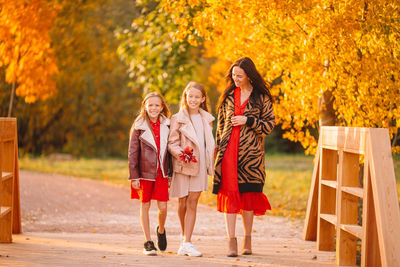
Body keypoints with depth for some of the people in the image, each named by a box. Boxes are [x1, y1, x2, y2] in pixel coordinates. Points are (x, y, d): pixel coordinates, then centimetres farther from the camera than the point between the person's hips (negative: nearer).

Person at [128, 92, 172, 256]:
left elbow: (169, 150, 11)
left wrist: (170, 173, 8)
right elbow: (133, 153, -2)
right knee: (145, 206, 5)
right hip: (145, 172, -2)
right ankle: (148, 243, 13)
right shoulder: (139, 127, -2)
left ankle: (161, 230, 28)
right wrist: (134, 176, -6)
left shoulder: (166, 126, 5)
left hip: (161, 173, 2)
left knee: (163, 207, -3)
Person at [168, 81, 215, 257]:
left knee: (192, 203, -6)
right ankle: (185, 237, 25)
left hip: (199, 166, 2)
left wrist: (211, 163, 8)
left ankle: (186, 243, -9)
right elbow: (171, 143, -5)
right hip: (182, 166, -2)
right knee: (183, 203, 6)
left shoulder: (206, 119, 11)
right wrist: (180, 153, -23)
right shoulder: (178, 119, -1)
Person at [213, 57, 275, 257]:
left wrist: (247, 121, -10)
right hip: (229, 149, 2)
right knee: (229, 192, -7)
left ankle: (247, 239, 15)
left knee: (248, 194, 3)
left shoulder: (261, 97, 3)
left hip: (250, 151, -2)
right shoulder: (228, 95, 12)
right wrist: (218, 146, 12)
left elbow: (270, 124, 1)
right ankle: (231, 241, -8)